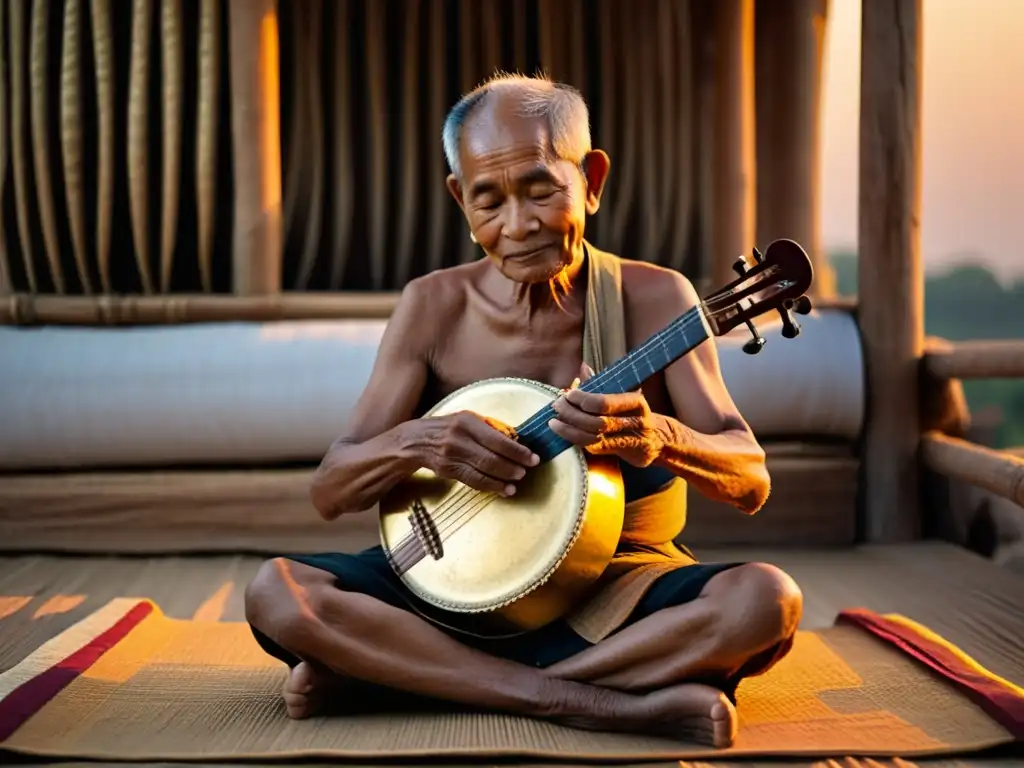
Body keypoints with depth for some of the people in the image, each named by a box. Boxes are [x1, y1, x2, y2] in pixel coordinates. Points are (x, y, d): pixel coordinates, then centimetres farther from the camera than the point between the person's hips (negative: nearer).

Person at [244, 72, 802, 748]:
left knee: (767, 600, -31)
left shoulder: (653, 298, -4)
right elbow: (330, 491, -2)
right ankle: (603, 703, -28)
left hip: (617, 588, 0)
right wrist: (416, 442, -24)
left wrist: (657, 438, -30)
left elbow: (752, 483, -8)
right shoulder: (435, 307, -1)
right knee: (276, 594, -24)